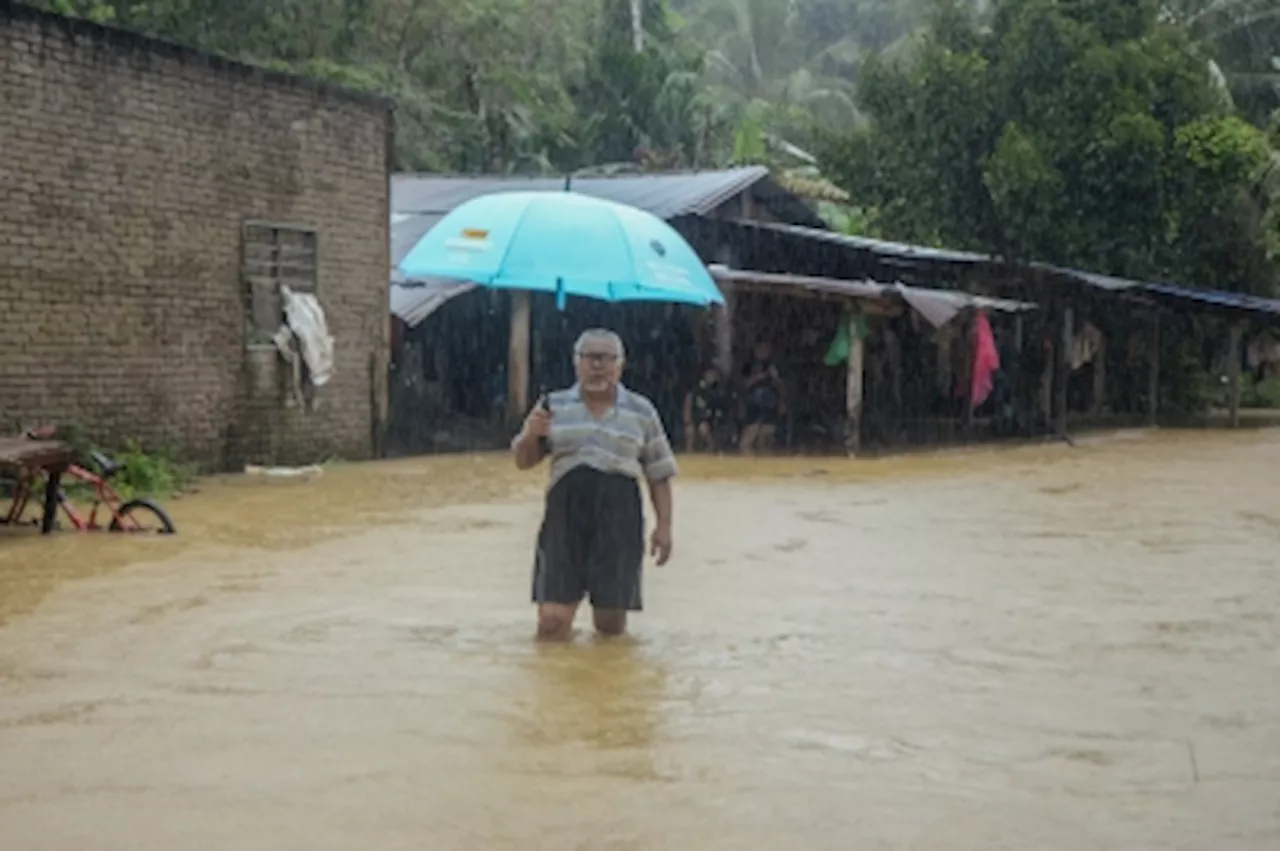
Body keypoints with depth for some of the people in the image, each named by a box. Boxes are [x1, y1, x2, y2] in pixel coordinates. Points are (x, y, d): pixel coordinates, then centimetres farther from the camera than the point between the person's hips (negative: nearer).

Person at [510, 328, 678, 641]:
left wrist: (664, 525, 4)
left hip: (619, 519, 0)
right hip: (565, 514, 0)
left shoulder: (641, 411, 9)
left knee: (611, 622, 3)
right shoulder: (553, 405, 10)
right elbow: (523, 461, 10)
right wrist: (530, 436, -11)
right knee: (552, 623, -5)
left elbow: (659, 474, 12)